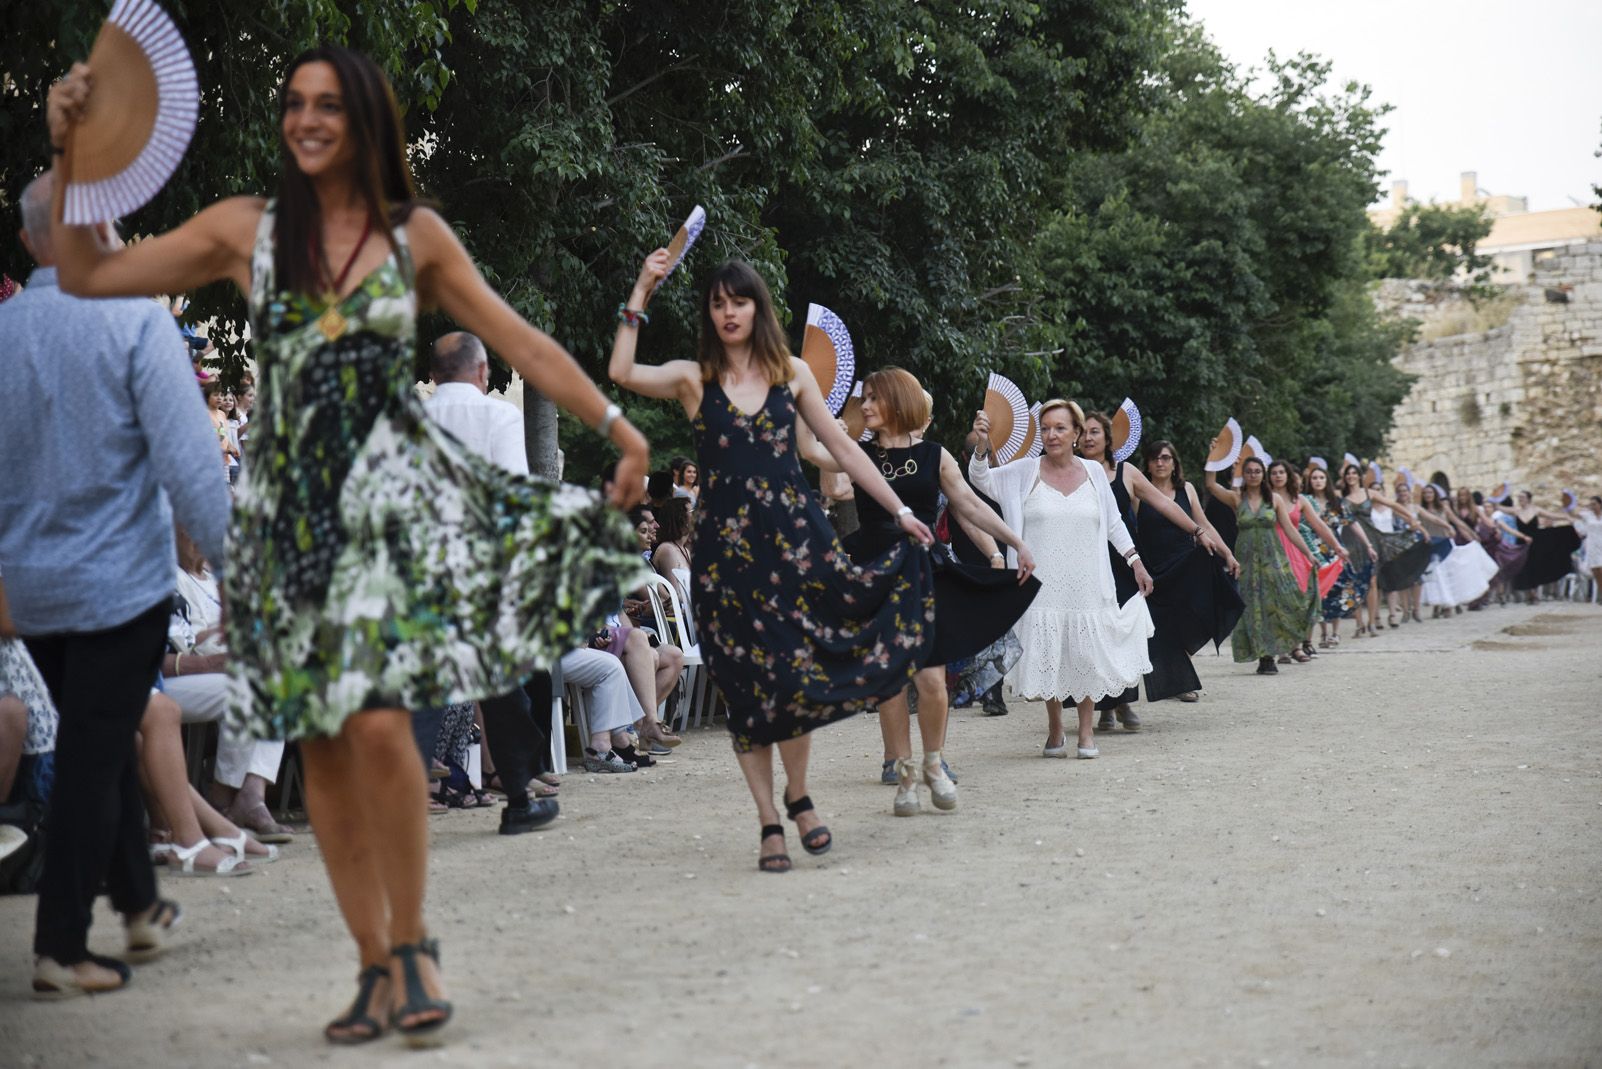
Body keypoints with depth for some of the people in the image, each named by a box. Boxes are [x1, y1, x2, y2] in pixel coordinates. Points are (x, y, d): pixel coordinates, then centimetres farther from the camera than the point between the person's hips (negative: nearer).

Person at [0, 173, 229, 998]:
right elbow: (188, 460, -18)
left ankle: (139, 902, 32)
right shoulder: (135, 322, -14)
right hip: (118, 580, -5)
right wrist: (235, 560, -12)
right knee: (94, 755, 1)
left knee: (98, 742, 21)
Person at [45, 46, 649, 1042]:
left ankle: (411, 943, 1)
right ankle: (376, 964, 14)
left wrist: (611, 419, 3)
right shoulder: (246, 230, 6)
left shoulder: (417, 234, 5)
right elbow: (88, 275, 9)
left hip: (391, 493, -2)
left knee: (377, 720, -18)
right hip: (290, 503, 2)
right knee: (323, 743, 3)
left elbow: (519, 340, 8)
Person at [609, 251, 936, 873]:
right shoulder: (693, 379, 4)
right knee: (749, 683, 1)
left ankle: (798, 797, 21)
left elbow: (842, 448, 12)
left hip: (795, 534, 1)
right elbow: (621, 373, -13)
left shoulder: (792, 373, 9)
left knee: (795, 672, -1)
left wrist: (899, 509, 9)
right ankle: (770, 824, 7)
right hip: (727, 543, -1)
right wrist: (639, 295, -13)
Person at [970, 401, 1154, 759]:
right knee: (1048, 655, 2)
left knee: (1086, 655, 3)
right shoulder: (1026, 471, 0)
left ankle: (1086, 730, 17)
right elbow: (982, 480, -10)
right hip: (1043, 586, -1)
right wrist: (982, 447, -28)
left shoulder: (1093, 471, 6)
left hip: (1087, 585, 1)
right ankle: (1055, 729, 20)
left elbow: (1114, 523, 13)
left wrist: (1136, 562, 9)